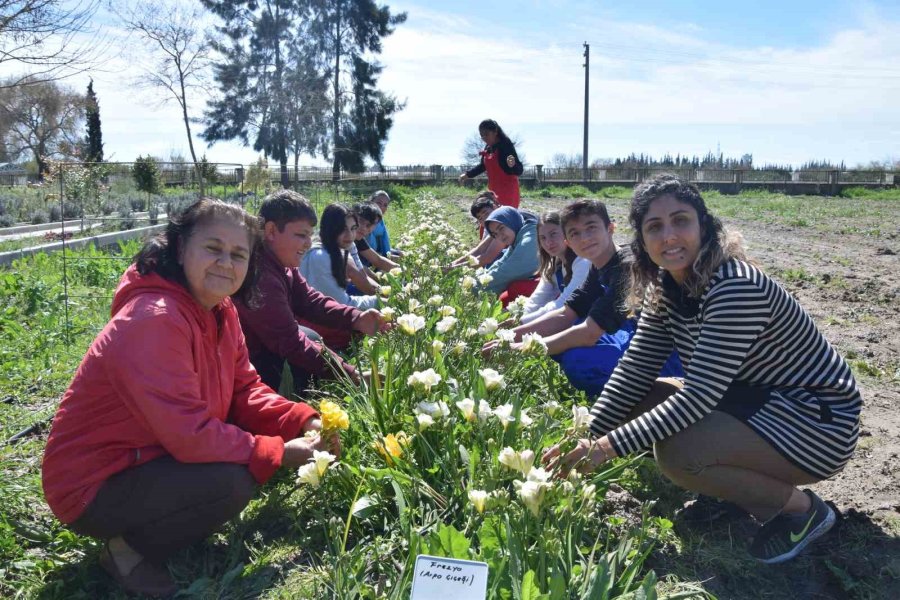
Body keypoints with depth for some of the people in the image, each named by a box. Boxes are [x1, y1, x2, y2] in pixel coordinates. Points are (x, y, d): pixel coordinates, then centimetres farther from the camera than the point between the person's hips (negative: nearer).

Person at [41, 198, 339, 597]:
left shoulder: (220, 311, -1)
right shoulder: (153, 320, -30)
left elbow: (245, 391, 2)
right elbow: (190, 434, -32)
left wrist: (304, 422, -13)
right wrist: (279, 453, -24)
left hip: (149, 458, 9)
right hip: (94, 485, -9)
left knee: (267, 431, -1)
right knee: (233, 482, -27)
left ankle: (161, 522, 12)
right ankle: (129, 549, -2)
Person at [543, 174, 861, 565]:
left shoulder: (736, 287, -29)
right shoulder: (665, 288, -2)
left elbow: (697, 396, -31)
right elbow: (634, 372, -3)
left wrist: (610, 445, -29)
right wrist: (585, 439, -12)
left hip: (817, 418, -8)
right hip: (754, 397, 9)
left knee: (675, 452, -29)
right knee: (636, 404, -2)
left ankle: (801, 508, -2)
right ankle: (750, 483, 12)